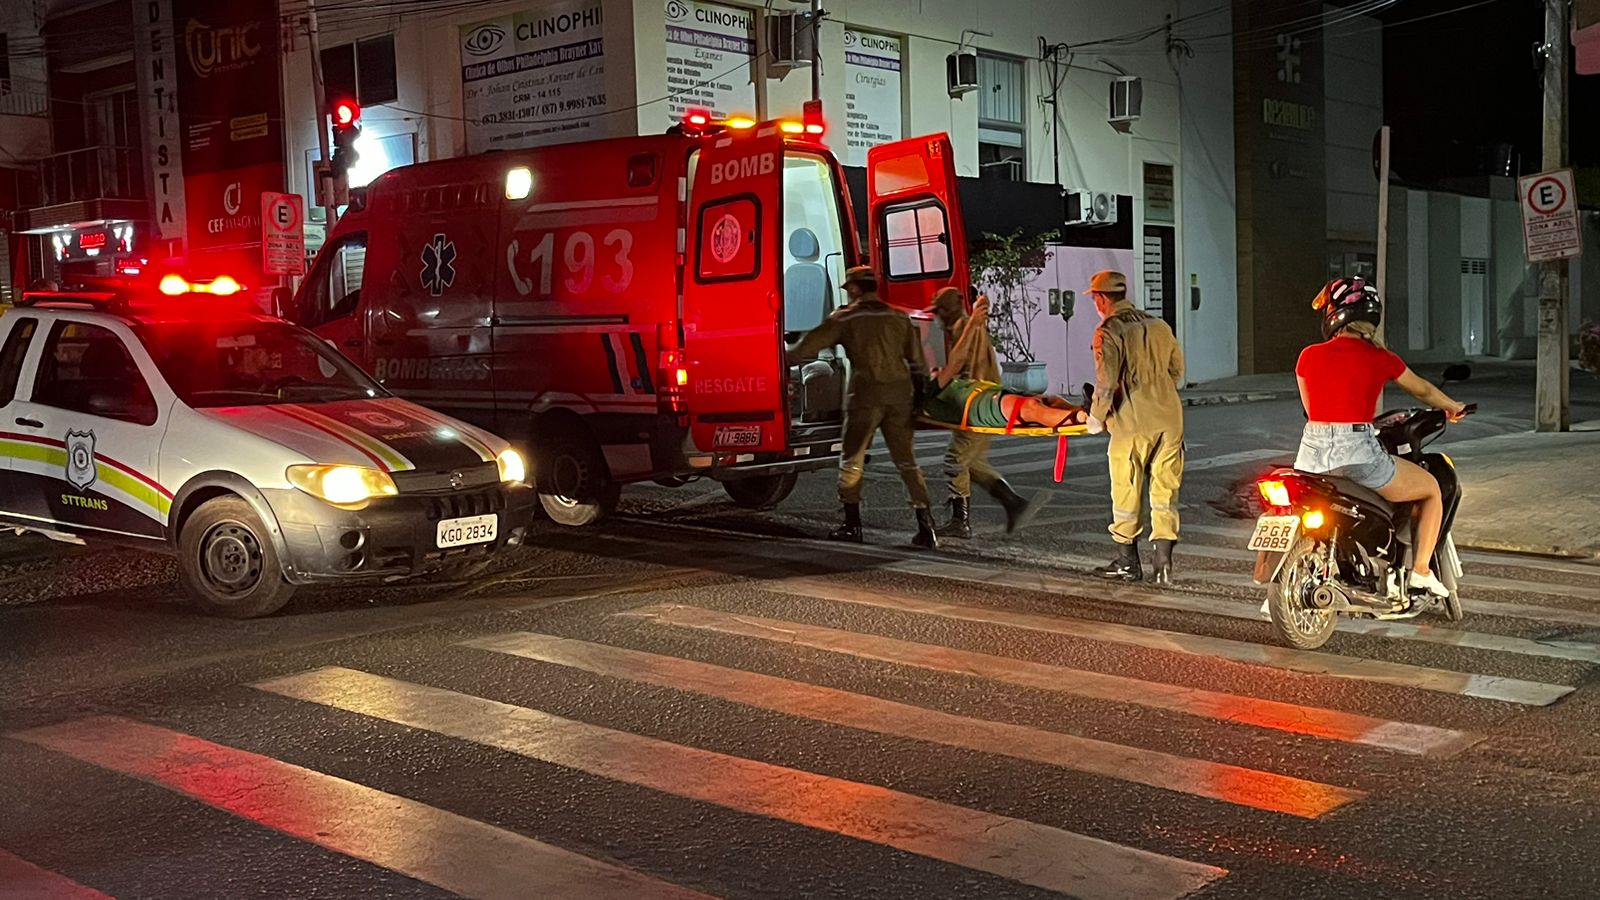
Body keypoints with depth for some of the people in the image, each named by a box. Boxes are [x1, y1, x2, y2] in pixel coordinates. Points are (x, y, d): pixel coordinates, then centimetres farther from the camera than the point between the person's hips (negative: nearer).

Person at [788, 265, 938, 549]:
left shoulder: (845, 318, 2)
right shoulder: (899, 318, 13)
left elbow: (808, 346, 2)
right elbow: (918, 362, 14)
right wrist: (921, 392, 24)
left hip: (867, 392, -4)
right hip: (900, 391, 4)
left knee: (851, 459, 9)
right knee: (906, 459, 9)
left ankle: (852, 525, 11)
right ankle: (926, 526, 1)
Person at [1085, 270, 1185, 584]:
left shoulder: (1109, 332, -8)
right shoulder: (1158, 326, 13)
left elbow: (1106, 383, -14)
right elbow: (1177, 372, 19)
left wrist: (1096, 418, -1)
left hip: (1132, 422, -6)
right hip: (1169, 420, 6)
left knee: (1126, 493, 6)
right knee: (1165, 490, 7)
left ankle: (1128, 563, 15)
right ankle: (1163, 561, 2)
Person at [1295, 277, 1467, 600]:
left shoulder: (1308, 357, 7)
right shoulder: (1379, 358, 3)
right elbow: (1423, 390, 21)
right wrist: (1453, 407, 41)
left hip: (1312, 453, 3)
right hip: (1358, 455, -3)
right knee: (1432, 489, 22)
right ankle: (1421, 570, 14)